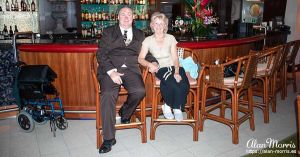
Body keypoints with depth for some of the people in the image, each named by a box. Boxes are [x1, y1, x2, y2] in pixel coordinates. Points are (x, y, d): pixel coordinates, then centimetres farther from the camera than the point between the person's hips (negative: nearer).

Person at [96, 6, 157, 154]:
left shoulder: (140, 34, 22)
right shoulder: (108, 32, 13)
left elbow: (144, 53, 21)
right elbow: (101, 54, 2)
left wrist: (153, 62, -3)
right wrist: (111, 71, -14)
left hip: (131, 70, 2)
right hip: (110, 69, -1)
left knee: (140, 91, -28)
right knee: (108, 95, -28)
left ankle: (125, 112, 6)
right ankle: (108, 138, -15)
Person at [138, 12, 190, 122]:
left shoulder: (171, 38, 7)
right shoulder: (148, 40, 5)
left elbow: (175, 58, 0)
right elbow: (140, 59, -2)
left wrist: (177, 72, -17)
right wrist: (150, 64, -23)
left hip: (173, 67, 1)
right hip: (161, 70, -1)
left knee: (183, 85, -31)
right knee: (171, 83, -35)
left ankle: (177, 108, -5)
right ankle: (167, 106, -6)